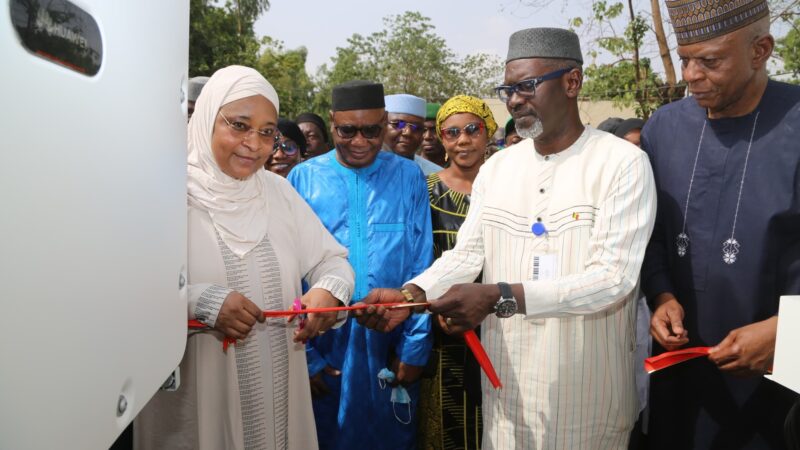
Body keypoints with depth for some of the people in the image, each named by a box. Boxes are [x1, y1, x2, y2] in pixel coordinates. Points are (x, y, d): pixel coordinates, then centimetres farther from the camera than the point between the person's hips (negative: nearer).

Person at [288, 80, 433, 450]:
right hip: (323, 350, 0)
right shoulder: (303, 179, -4)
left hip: (389, 349, 0)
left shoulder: (408, 177, -3)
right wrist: (303, 353, -5)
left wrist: (414, 348, -5)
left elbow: (421, 270, -1)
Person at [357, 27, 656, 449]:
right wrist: (411, 293, -15)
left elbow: (613, 278, -20)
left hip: (588, 386, -4)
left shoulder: (623, 163, -11)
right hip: (506, 379, 4)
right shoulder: (496, 167, 6)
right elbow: (466, 253, 5)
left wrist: (501, 297, -29)